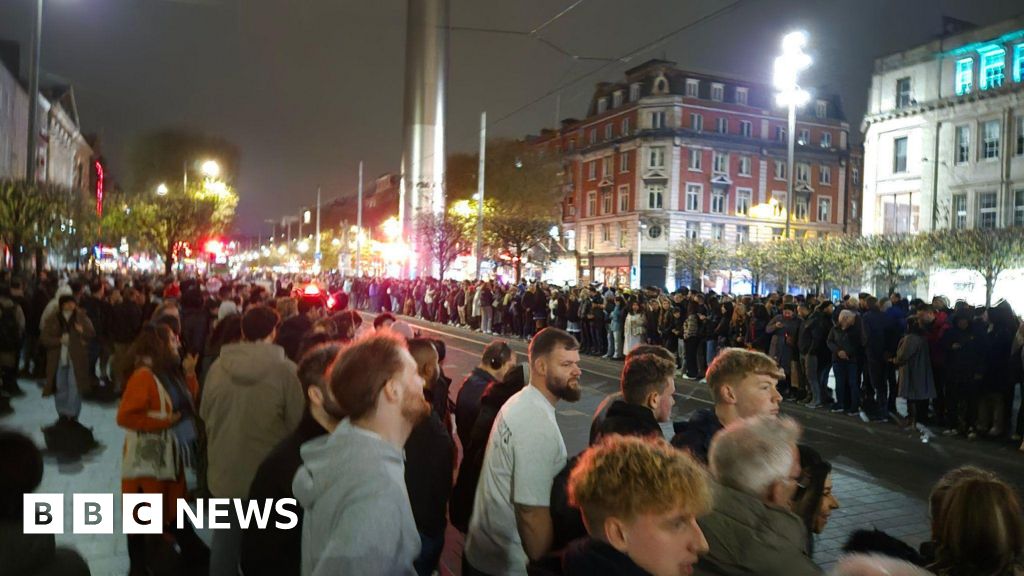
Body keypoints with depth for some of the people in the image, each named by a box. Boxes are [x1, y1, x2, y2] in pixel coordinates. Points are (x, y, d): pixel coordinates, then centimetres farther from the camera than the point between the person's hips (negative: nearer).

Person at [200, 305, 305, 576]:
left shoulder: (218, 367, -8)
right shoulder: (285, 370, -19)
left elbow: (205, 414, 5)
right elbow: (297, 422, -13)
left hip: (225, 472, 3)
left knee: (225, 541, 20)